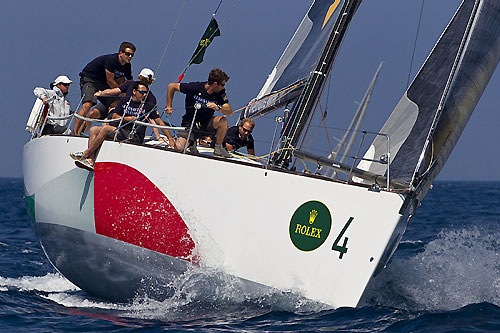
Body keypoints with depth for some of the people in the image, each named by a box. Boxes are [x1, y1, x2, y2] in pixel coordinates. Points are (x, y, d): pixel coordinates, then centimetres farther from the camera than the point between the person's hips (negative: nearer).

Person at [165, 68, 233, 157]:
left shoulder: (220, 93, -7)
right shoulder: (195, 87, -15)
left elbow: (230, 112, -13)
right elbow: (172, 86, -4)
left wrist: (218, 108, -32)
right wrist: (169, 106, -3)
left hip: (206, 125, 3)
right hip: (189, 124, -2)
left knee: (222, 120, -28)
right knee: (179, 147, -27)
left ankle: (218, 148, -8)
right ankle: (191, 143, 8)